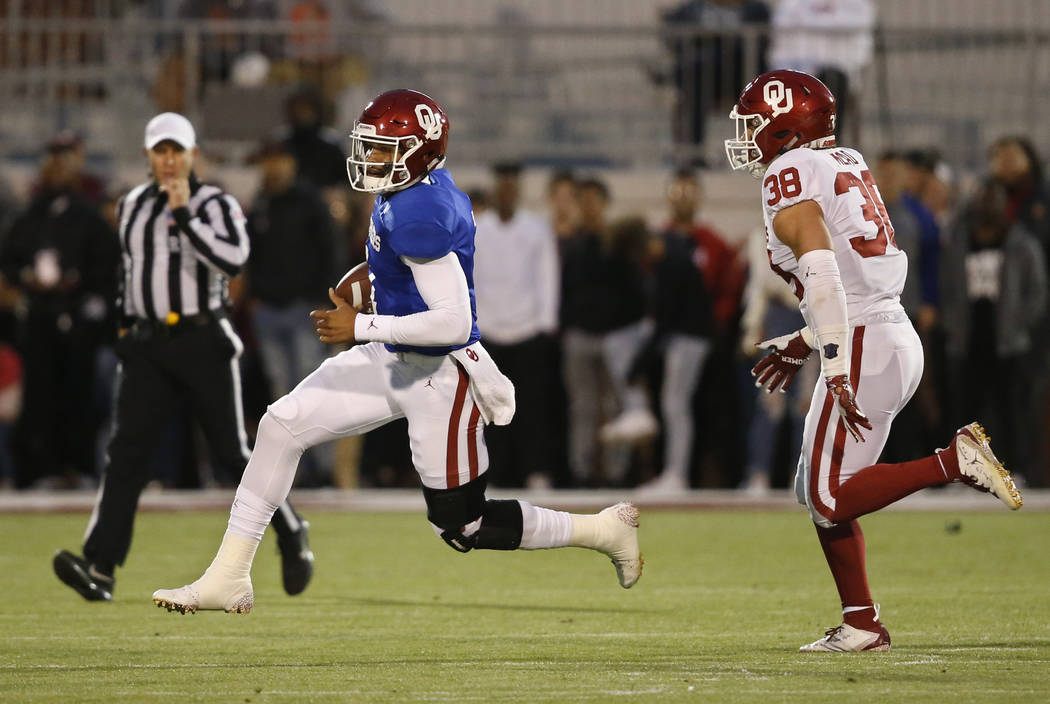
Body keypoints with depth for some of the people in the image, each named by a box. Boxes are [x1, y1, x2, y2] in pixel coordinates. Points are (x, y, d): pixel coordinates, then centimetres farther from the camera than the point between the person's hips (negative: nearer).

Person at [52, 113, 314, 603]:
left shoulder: (215, 204, -4)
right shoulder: (130, 207, 13)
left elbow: (232, 259, -22)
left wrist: (184, 213, -22)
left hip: (203, 342, -4)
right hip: (145, 347, 4)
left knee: (233, 452, 0)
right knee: (126, 453, -9)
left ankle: (291, 535, 23)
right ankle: (100, 567, -18)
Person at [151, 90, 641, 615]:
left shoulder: (416, 214, -27)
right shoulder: (431, 187, 1)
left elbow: (454, 322, -30)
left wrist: (361, 326, -26)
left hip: (440, 378, -10)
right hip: (398, 362, 10)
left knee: (461, 527, 4)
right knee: (281, 427, 3)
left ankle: (605, 530, 21)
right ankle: (228, 579, 8)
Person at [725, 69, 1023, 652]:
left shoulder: (789, 176, -10)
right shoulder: (845, 166, 18)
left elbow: (822, 274, -22)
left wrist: (837, 373, -25)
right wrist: (804, 344, 26)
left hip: (862, 349, -9)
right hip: (897, 336, 9)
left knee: (831, 499, -8)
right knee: (816, 492, 14)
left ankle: (956, 461, -13)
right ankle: (861, 624, 13)